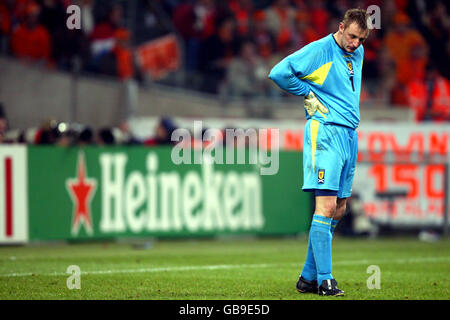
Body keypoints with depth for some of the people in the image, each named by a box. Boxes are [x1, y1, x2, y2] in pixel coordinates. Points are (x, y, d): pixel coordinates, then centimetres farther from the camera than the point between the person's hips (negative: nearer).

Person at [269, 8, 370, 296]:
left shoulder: (358, 53, 17)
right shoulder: (320, 50, -8)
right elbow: (279, 73, -13)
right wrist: (308, 93, -7)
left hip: (350, 135, 8)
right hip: (326, 132, -8)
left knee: (339, 210, 7)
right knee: (326, 205, -14)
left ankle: (309, 277, 13)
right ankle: (324, 280, -15)